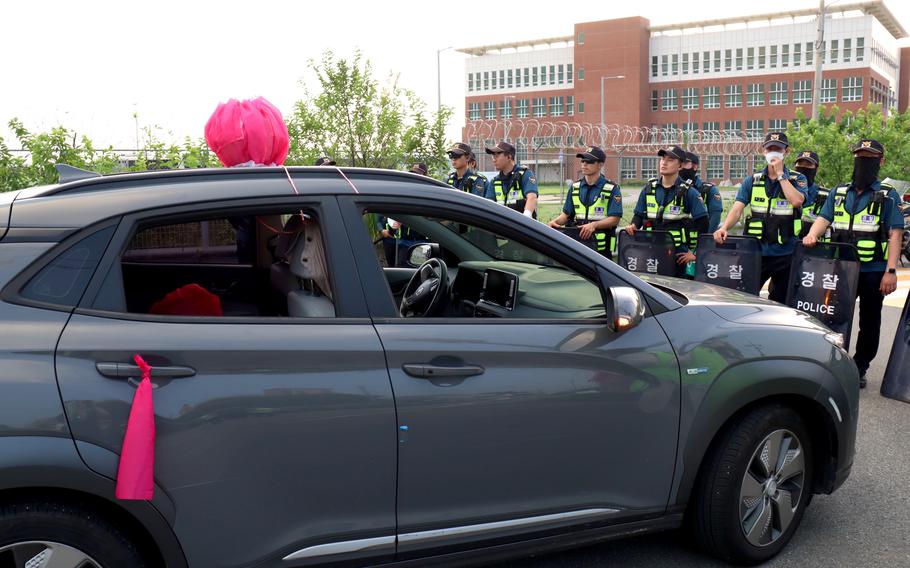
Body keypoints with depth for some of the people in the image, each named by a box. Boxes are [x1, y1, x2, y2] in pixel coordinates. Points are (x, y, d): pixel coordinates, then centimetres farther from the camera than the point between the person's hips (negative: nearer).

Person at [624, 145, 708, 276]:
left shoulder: (688, 192, -2)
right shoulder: (649, 188, 10)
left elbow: (702, 222, -5)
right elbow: (639, 215, 17)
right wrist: (633, 226, -5)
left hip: (677, 253, -3)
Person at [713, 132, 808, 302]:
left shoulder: (797, 179, 5)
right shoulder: (752, 180, 7)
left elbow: (797, 201, -16)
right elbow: (737, 208, -4)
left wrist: (780, 174, -10)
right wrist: (724, 227, -22)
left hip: (785, 254, 0)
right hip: (756, 252, 1)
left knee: (781, 302, 10)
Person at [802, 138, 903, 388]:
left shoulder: (888, 196, 2)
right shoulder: (839, 193, 13)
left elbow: (895, 234, -4)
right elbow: (824, 218, 5)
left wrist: (891, 271, -14)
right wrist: (812, 235, -20)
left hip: (873, 271, -2)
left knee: (869, 322, 7)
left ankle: (859, 369, 19)